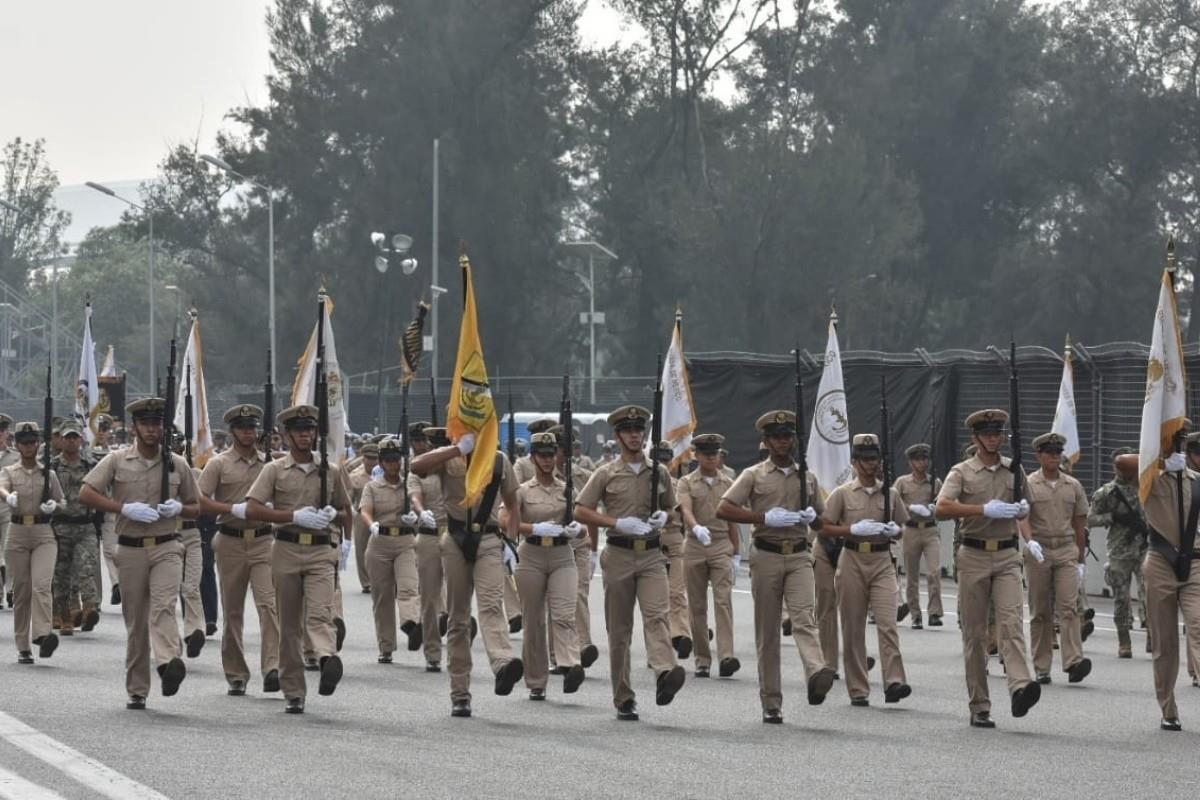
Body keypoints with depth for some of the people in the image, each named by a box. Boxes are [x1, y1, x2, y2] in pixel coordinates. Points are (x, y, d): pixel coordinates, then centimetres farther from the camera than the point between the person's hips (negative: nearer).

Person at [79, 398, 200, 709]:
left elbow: (196, 508, 17)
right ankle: (137, 691, 13)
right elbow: (86, 494, -6)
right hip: (130, 550, 0)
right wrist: (126, 508, -15)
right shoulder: (117, 461, 3)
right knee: (135, 622, 5)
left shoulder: (177, 464, 9)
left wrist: (178, 508, -6)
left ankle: (169, 663, -44)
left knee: (163, 605, -24)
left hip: (167, 547, 0)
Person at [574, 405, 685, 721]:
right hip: (619, 555, -1)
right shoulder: (607, 474, 3)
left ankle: (665, 674, -41)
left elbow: (670, 507, 25)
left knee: (658, 613, -22)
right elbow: (580, 512, 0)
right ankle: (624, 699, 10)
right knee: (619, 629, 3)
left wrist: (663, 517, 0)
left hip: (652, 555, 1)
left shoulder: (659, 472, 10)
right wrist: (618, 523, -13)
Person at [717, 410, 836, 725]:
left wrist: (811, 516, -1)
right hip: (766, 556, -1)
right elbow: (723, 509, -6)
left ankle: (816, 675, -44)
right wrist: (765, 517, -15)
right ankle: (771, 703, 7)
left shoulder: (807, 477, 16)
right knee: (767, 631, 2)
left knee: (804, 617, -21)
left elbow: (820, 524, 25)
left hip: (799, 557, 1)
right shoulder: (754, 475, 6)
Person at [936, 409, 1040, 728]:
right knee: (975, 633, 2)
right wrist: (985, 510, -22)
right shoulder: (962, 472, 2)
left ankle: (1020, 688, -35)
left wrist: (1023, 509, 3)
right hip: (974, 557, -1)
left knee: (1011, 621, -18)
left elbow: (1025, 507, 28)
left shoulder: (1014, 470, 13)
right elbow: (942, 508, -15)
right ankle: (979, 707, 6)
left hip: (1007, 557, 2)